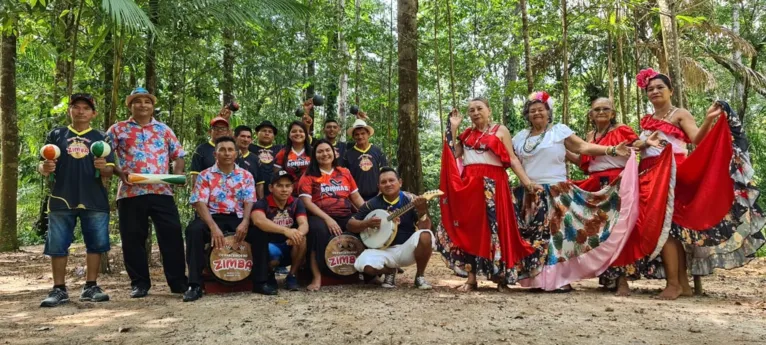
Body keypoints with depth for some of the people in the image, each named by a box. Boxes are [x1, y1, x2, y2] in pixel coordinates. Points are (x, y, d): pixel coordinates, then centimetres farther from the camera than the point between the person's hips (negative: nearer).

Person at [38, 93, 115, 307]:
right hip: (61, 200, 0)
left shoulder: (100, 138, 10)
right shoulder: (56, 135, 11)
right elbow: (42, 165, 10)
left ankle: (90, 287, 9)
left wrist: (103, 167, -19)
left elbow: (110, 172, 4)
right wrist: (44, 168, -14)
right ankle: (59, 290, 9)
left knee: (96, 244, 0)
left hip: (94, 201, 0)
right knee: (57, 246, 1)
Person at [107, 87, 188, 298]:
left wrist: (178, 173, -3)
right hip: (130, 193, -1)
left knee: (172, 235, -2)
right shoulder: (118, 129, 10)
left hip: (162, 192, 1)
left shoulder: (164, 130, 16)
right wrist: (120, 172, -11)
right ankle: (140, 283, 15)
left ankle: (178, 281, 7)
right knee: (133, 239, 4)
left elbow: (178, 155, 16)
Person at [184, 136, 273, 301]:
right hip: (213, 218, -1)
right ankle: (195, 285, -25)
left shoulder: (246, 176, 9)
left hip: (238, 218, 1)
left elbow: (249, 202, 1)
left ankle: (259, 282, -17)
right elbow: (200, 203, -8)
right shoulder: (205, 175, 4)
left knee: (259, 231, -29)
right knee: (194, 230, -33)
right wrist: (213, 227, -24)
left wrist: (245, 223, -21)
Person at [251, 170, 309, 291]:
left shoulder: (297, 203, -1)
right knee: (271, 253, -38)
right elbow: (258, 220, -35)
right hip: (270, 246, -3)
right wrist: (285, 230, -50)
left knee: (301, 239, -29)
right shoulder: (262, 204, -12)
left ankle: (292, 276, -8)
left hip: (290, 248, 3)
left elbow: (304, 224, -17)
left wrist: (298, 233, -44)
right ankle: (269, 275, -1)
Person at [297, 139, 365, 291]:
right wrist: (327, 218, -19)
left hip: (346, 217, 4)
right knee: (319, 230, -38)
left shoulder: (344, 173, 18)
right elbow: (306, 202, -6)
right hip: (320, 217, -4)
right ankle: (317, 277, -30)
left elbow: (356, 197, 16)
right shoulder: (309, 176, 5)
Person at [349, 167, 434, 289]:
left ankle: (420, 275, -4)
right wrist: (367, 223, -15)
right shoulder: (372, 204, 0)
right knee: (365, 265, -30)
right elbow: (350, 224, 5)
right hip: (383, 250, 1)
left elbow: (425, 228, -11)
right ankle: (390, 271, 8)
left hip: (407, 249, -1)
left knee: (425, 236, -32)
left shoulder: (410, 200, -3)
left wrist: (422, 211, -31)